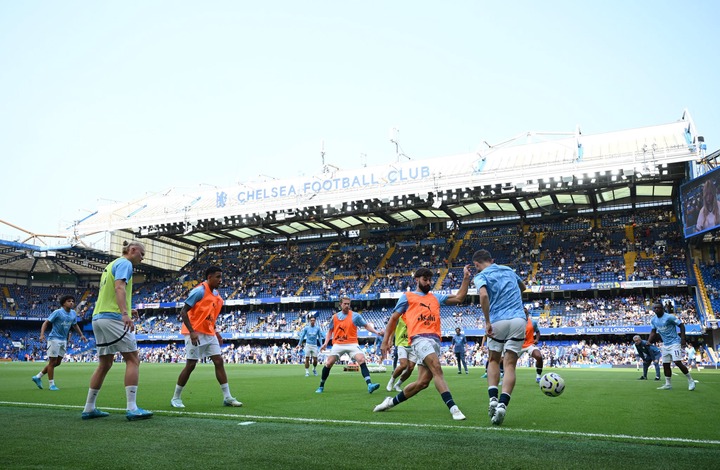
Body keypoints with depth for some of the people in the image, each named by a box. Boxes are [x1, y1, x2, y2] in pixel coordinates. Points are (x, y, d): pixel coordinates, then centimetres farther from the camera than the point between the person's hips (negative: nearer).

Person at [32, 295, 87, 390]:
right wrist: (42, 334, -26)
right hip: (54, 339, -7)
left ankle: (38, 377, 26)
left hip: (64, 340, 7)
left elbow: (75, 325, 22)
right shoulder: (58, 312, -12)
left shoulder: (73, 314, 6)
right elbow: (46, 323, -13)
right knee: (52, 362, -1)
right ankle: (52, 384, 7)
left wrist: (81, 335, 18)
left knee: (57, 363, 11)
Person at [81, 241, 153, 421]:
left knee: (105, 363, 14)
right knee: (133, 359, -8)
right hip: (113, 317, -10)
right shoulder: (124, 263, -4)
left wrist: (126, 311, 22)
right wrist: (125, 314, -30)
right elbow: (119, 288, -20)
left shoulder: (111, 264, 24)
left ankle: (89, 408, 17)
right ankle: (132, 409, -13)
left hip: (98, 317, 10)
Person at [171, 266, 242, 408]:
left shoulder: (216, 295, 10)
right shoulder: (199, 291, -14)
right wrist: (192, 332, -23)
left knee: (219, 362, 1)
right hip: (195, 334, -7)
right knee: (190, 365, -2)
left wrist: (215, 332, 13)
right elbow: (183, 312, -15)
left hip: (209, 334, 8)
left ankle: (227, 397, 5)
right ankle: (176, 398, 15)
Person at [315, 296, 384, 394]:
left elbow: (366, 325, 2)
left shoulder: (355, 315, -2)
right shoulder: (335, 317, 6)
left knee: (361, 360, -21)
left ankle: (369, 385, -25)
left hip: (352, 344, -2)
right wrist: (326, 343, 7)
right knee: (328, 364, -1)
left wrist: (376, 331, -13)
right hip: (338, 344, 2)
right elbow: (330, 330, 18)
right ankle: (321, 386, 19)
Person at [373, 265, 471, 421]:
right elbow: (394, 318, 16)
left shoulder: (435, 297, 27)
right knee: (437, 369, -25)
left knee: (423, 381, -2)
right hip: (420, 338, -5)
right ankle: (453, 407, -29)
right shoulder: (407, 297, 15)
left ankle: (392, 401, 17)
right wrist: (386, 340, 10)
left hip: (435, 340, 5)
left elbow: (459, 298, 22)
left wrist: (466, 278, 14)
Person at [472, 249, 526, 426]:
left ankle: (493, 399, 1)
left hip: (498, 321, -3)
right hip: (519, 320, 3)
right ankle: (502, 405, -13)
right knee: (510, 365, 2)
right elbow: (523, 287, 37)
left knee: (493, 361, 17)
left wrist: (487, 322, -16)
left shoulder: (481, 276, 2)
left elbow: (484, 295, -19)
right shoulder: (508, 270, 19)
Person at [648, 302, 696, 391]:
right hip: (665, 344, 7)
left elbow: (681, 325, -11)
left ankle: (690, 381, 0)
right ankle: (668, 384, 16)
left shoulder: (669, 317, -16)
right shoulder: (653, 320, 4)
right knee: (665, 364, 7)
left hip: (674, 343, -7)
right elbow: (653, 332, 12)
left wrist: (683, 339, -17)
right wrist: (648, 342, -4)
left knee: (677, 362, -17)